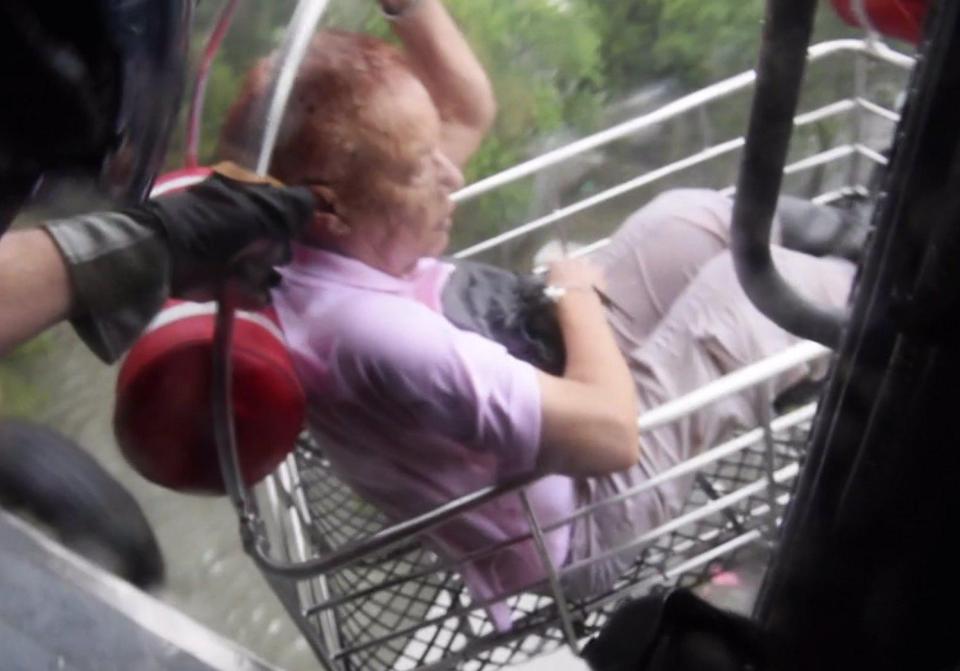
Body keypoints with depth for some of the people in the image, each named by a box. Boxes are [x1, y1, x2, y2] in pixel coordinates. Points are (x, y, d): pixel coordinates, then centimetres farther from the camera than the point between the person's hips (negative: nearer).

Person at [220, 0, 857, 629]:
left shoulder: (300, 235, -13)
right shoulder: (368, 333, -41)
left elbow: (468, 111, 0)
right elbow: (610, 430, -35)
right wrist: (578, 295, -17)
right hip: (586, 515, -8)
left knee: (694, 216, 8)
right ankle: (852, 296, 28)